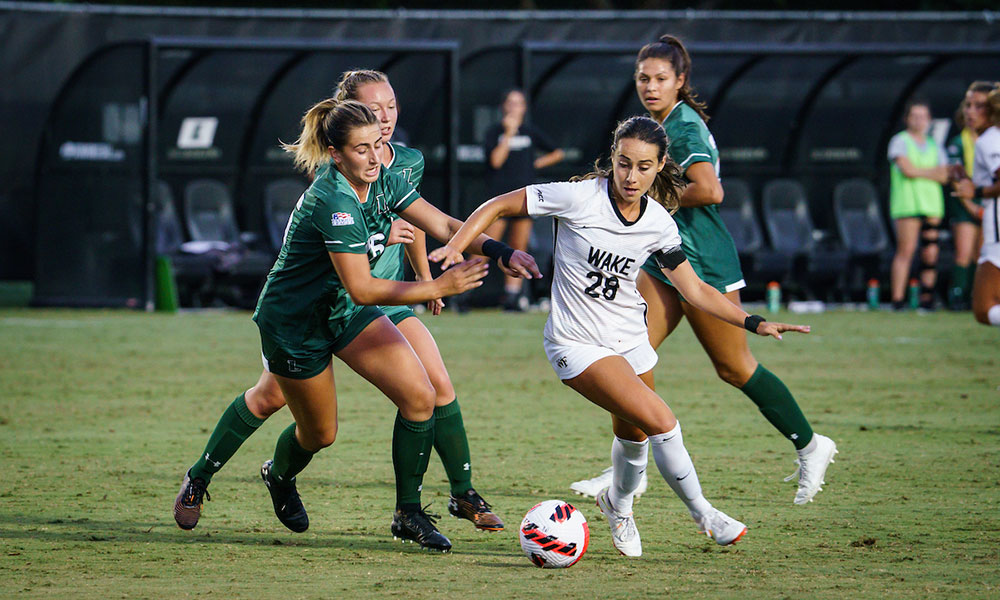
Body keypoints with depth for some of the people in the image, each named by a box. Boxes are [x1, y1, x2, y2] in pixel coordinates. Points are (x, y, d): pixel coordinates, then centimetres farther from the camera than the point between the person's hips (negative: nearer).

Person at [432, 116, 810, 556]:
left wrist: (752, 323, -5)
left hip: (629, 338, 6)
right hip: (577, 344, -5)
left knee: (633, 434, 14)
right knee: (661, 422, -18)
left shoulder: (658, 223, -4)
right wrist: (456, 246, -24)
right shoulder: (579, 198, -19)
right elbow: (499, 206, -11)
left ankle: (619, 504, 47)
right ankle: (703, 515, -2)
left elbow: (694, 290, 3)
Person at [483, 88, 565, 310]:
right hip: (499, 195, -3)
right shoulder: (495, 132, 3)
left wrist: (536, 164, 9)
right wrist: (509, 133, -13)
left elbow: (557, 153, 20)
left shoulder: (531, 132, 11)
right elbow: (495, 160, -12)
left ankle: (512, 295, 5)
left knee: (518, 249, 1)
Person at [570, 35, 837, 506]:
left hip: (703, 262, -9)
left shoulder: (684, 127, -18)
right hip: (666, 259, 9)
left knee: (734, 367, 2)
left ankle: (810, 446, 18)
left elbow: (710, 190, -32)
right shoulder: (663, 124, 11)